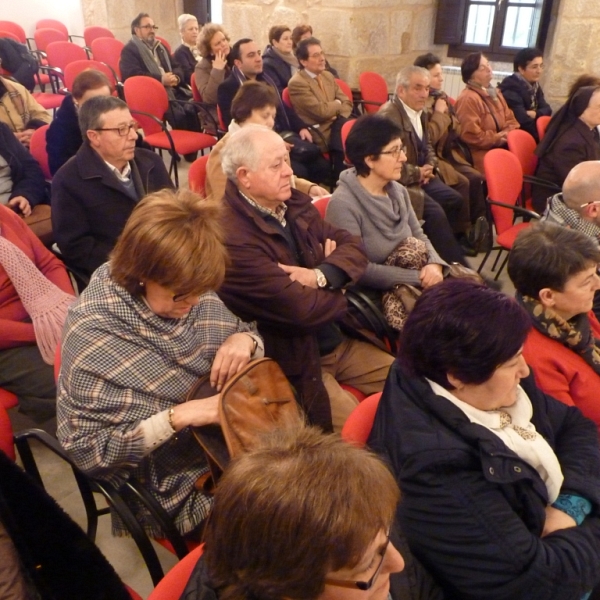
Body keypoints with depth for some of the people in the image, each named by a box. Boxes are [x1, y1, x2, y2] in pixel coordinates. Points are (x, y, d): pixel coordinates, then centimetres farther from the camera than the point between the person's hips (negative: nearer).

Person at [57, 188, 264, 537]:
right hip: (175, 485, -5)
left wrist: (245, 341, -15)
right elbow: (86, 450, -18)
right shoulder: (94, 333, -21)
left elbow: (243, 332, 9)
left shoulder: (193, 292, -6)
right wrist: (176, 417, -28)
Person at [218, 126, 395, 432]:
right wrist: (336, 282, -5)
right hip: (293, 363, -8)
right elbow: (303, 309, -27)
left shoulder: (294, 204, 3)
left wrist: (321, 275, -18)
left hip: (341, 341, 8)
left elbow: (353, 246, 4)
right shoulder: (232, 237, -25)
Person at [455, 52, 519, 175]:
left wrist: (509, 134, -3)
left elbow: (510, 120, 20)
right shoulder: (468, 98, -13)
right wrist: (497, 138, -11)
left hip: (503, 149, 9)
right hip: (484, 157, -9)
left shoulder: (495, 93, 18)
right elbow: (471, 135, -20)